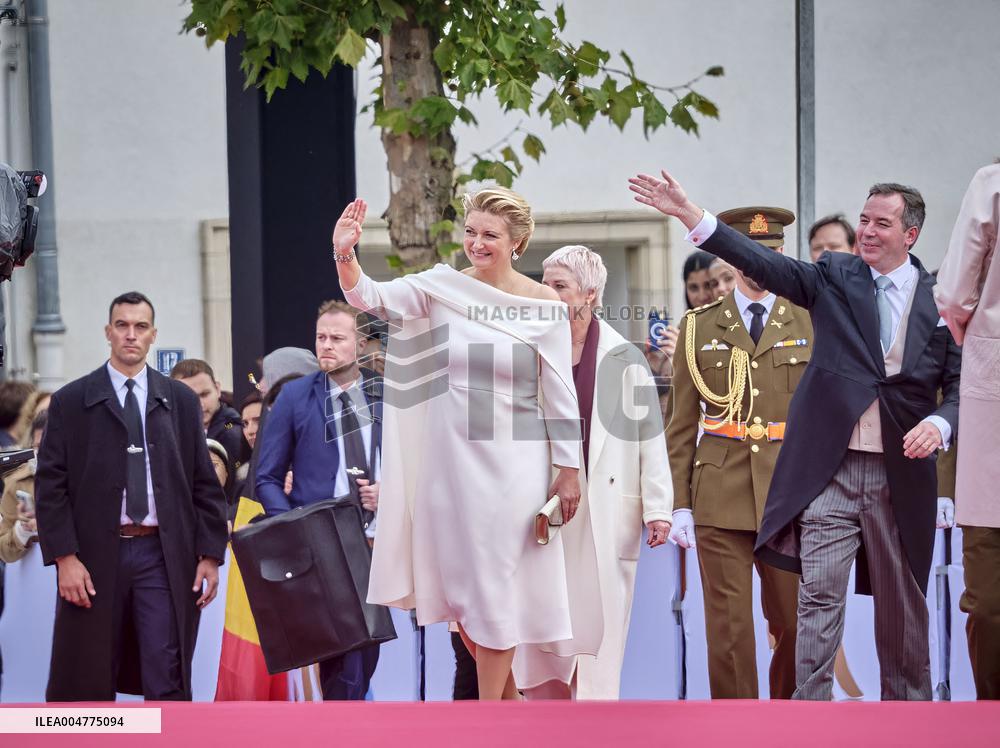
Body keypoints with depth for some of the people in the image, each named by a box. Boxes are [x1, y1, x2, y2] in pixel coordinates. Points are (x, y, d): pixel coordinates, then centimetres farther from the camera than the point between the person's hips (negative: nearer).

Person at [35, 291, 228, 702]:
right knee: (88, 684, 4)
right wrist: (64, 557, -9)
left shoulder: (181, 401, 10)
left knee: (169, 682, -2)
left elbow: (204, 483, 10)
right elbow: (50, 486, 0)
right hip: (96, 556, -1)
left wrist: (210, 554, 3)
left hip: (165, 556, 1)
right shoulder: (71, 401, 4)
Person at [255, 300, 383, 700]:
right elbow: (268, 478, 2)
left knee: (367, 653, 10)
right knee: (344, 656, -12)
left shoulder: (388, 395, 7)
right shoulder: (295, 396, 1)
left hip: (377, 543, 4)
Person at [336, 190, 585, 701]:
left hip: (511, 464, -3)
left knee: (497, 587, 2)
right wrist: (345, 256, -32)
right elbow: (370, 297, -12)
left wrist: (568, 471, -2)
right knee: (459, 587, 11)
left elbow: (560, 394, -2)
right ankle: (508, 701, 31)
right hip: (449, 460, 3)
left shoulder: (544, 304, -5)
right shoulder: (442, 288, -1)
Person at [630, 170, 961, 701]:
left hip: (901, 472, 1)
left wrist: (940, 423, -15)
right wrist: (691, 216, -19)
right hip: (831, 468, 0)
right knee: (818, 596, -6)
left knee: (902, 604, 10)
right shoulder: (835, 277, 5)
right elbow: (765, 264, -7)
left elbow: (959, 384, 7)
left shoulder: (941, 297, 4)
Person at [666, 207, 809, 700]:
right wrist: (680, 505, 2)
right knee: (728, 629, -2)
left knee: (794, 624, 4)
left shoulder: (810, 325, 9)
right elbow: (682, 425, 8)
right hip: (721, 497, 0)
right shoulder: (700, 328, 8)